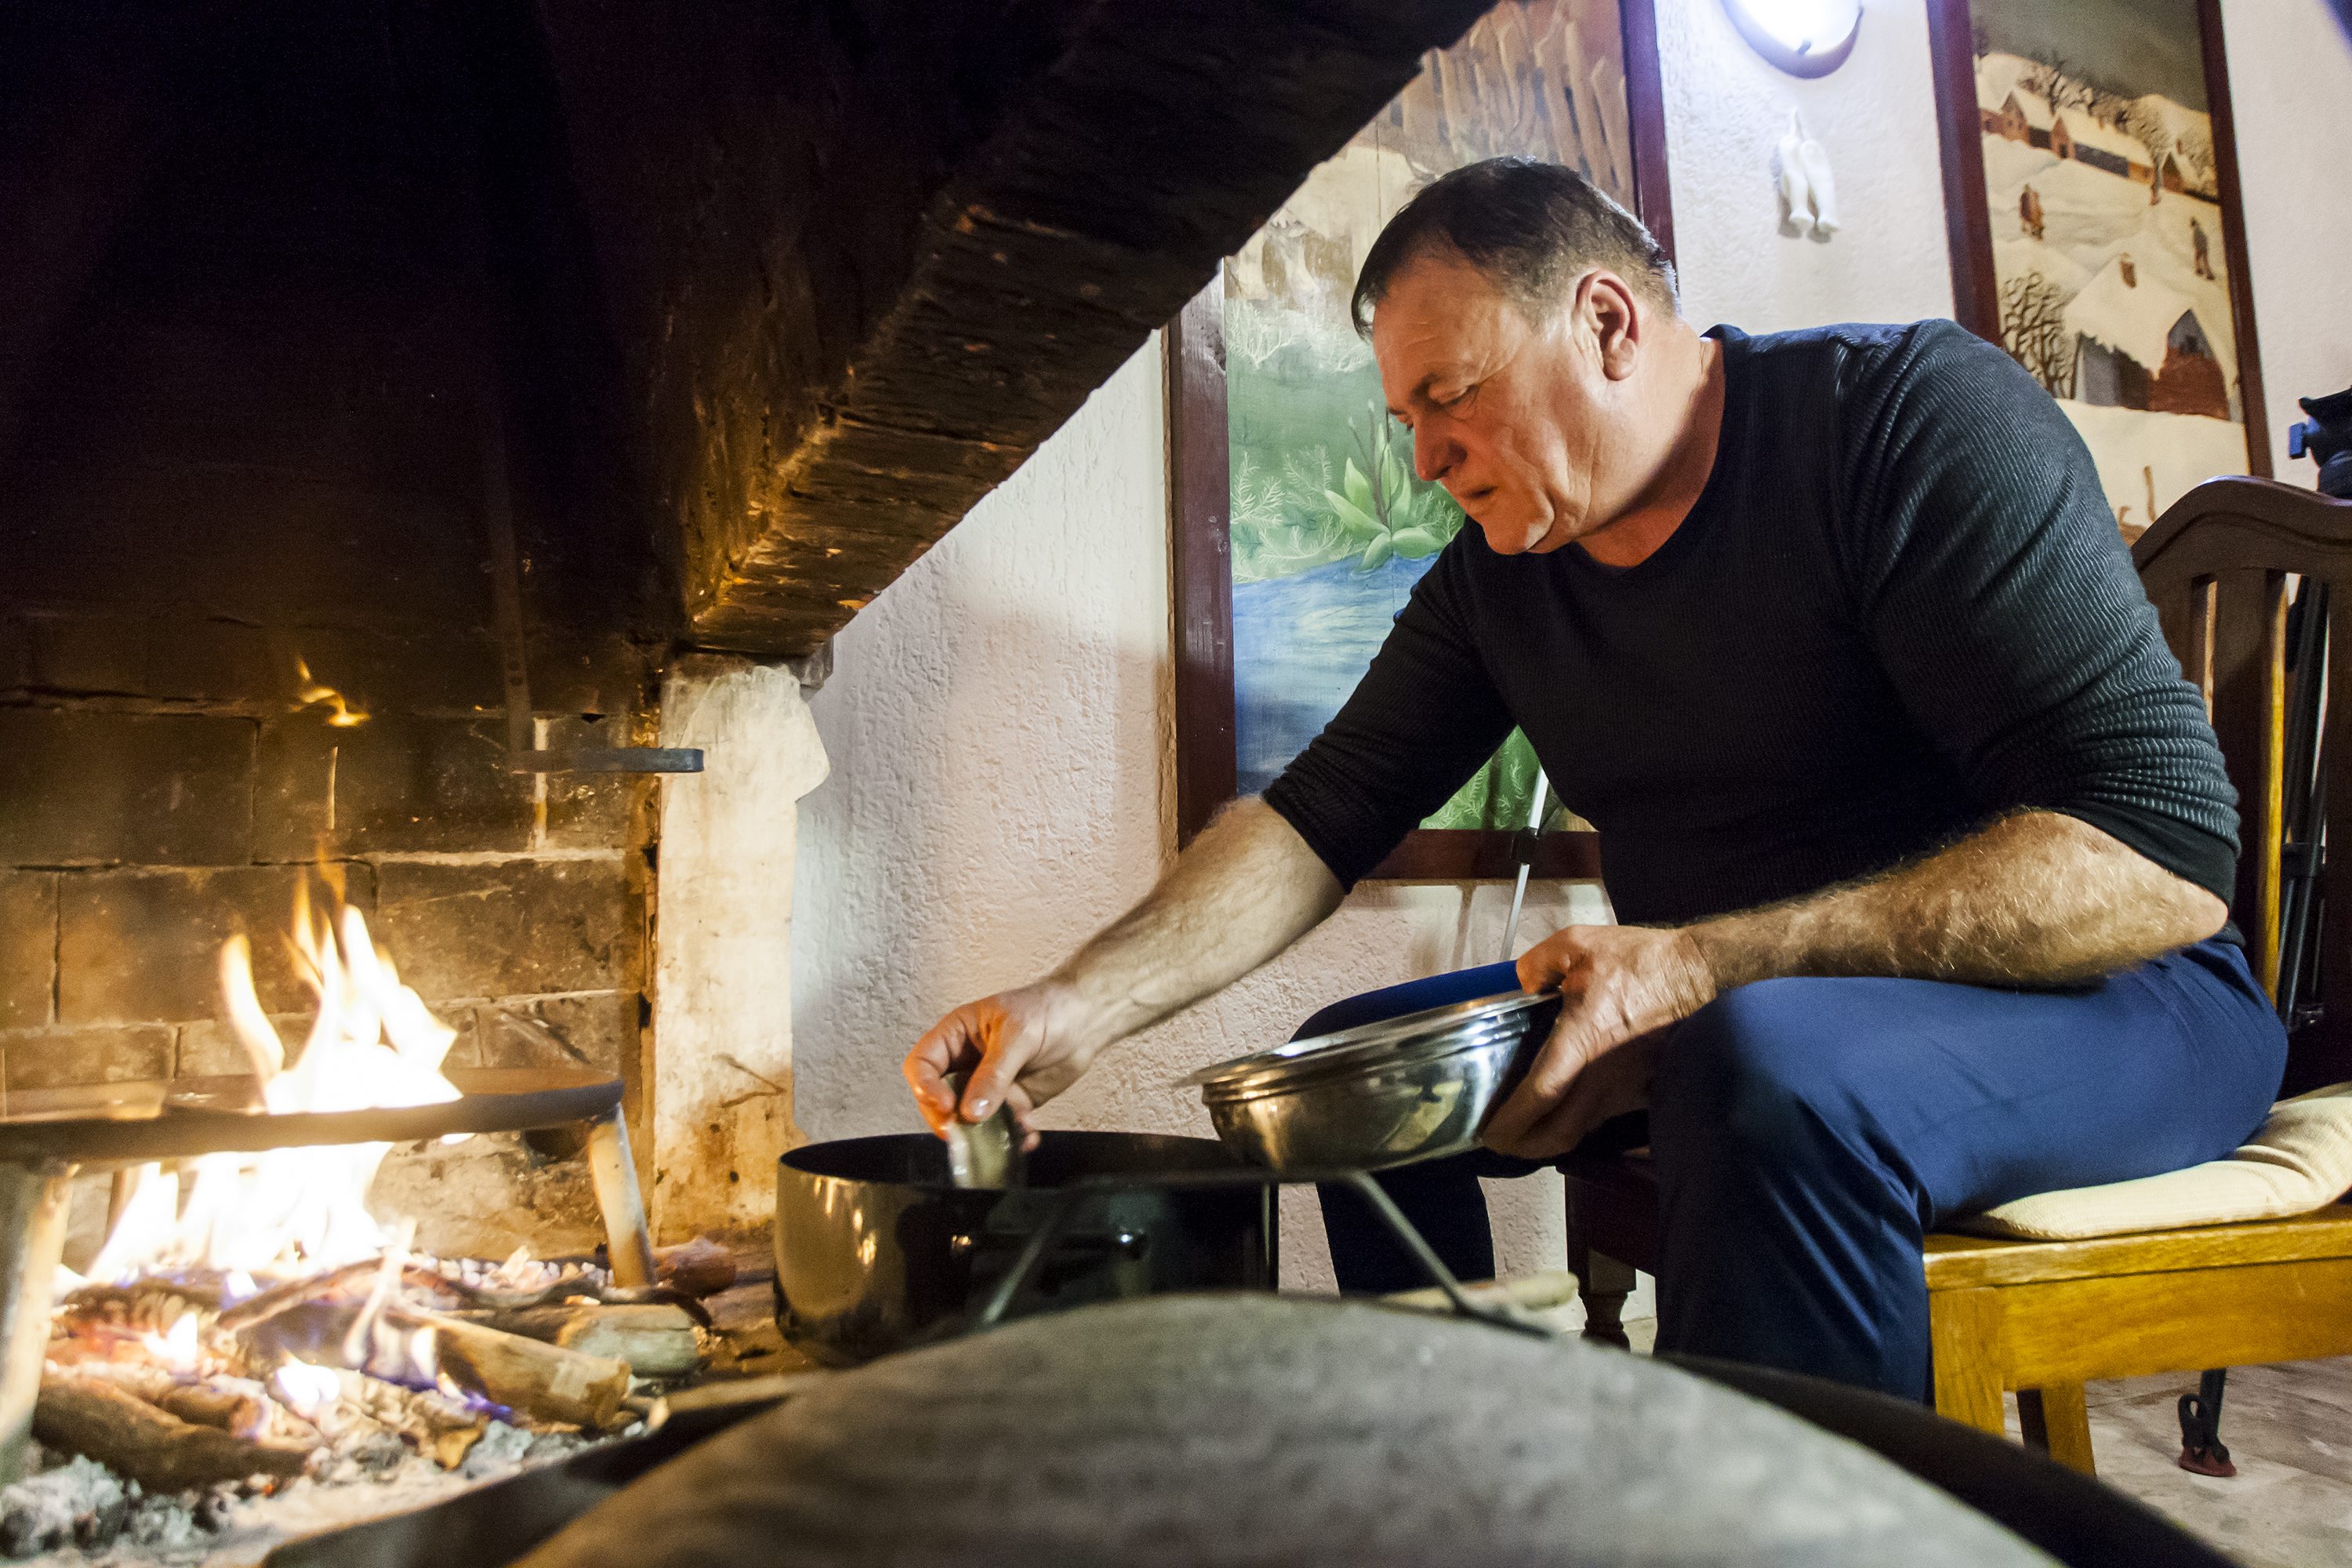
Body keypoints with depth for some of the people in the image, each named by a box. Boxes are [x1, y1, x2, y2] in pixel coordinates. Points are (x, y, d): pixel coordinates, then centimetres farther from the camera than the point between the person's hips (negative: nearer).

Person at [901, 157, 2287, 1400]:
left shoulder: (1913, 412, -17)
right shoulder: (1494, 576, 2)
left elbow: (2161, 856, -25)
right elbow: (1322, 818, 0)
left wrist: (1702, 968, -32)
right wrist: (1080, 1008, -15)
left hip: (2106, 993, -6)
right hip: (1709, 1012, 6)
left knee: (1776, 1069, -37)